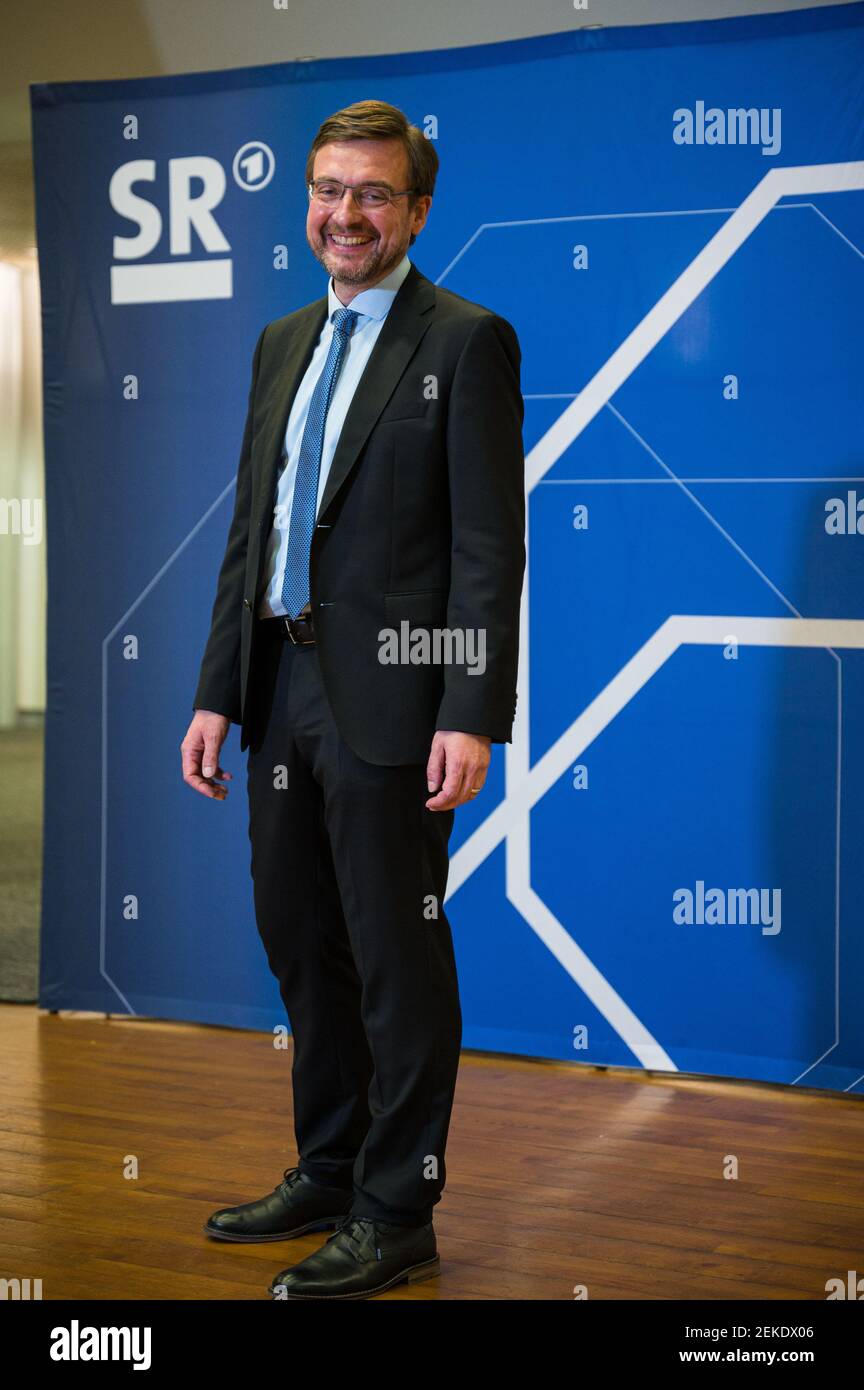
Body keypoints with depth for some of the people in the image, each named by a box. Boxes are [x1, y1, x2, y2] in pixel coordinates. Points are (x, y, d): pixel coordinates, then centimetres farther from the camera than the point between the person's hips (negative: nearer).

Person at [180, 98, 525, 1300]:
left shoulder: (468, 342, -5)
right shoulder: (282, 342, 15)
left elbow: (490, 544, -11)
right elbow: (251, 531, 16)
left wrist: (473, 715, -18)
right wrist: (218, 693, 11)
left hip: (389, 696, -7)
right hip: (284, 690, 7)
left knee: (397, 959, 1)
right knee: (302, 944, 16)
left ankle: (399, 1218, 12)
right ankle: (328, 1172, 31)